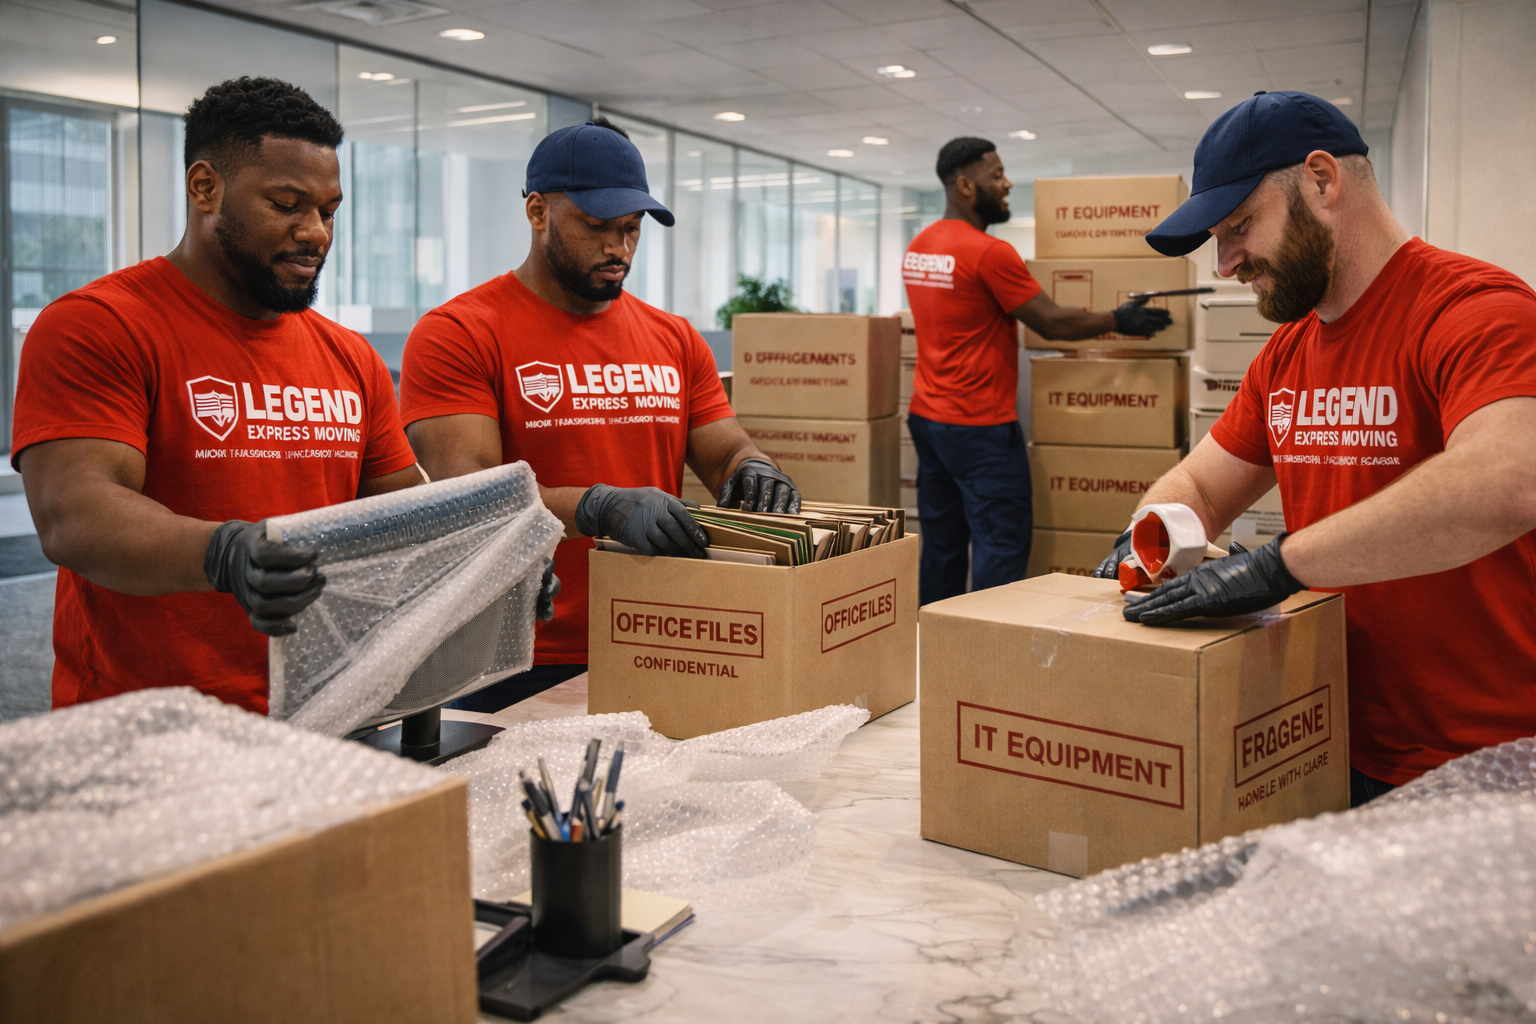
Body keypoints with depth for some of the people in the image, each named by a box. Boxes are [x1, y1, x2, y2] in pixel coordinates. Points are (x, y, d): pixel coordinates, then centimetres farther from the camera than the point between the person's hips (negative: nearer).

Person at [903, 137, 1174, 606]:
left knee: (941, 545, 12)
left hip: (927, 417, 9)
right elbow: (1052, 323, -12)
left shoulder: (917, 247, 11)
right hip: (980, 426, -9)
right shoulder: (989, 252, -15)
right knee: (1001, 547, -5)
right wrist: (1119, 321, 1)